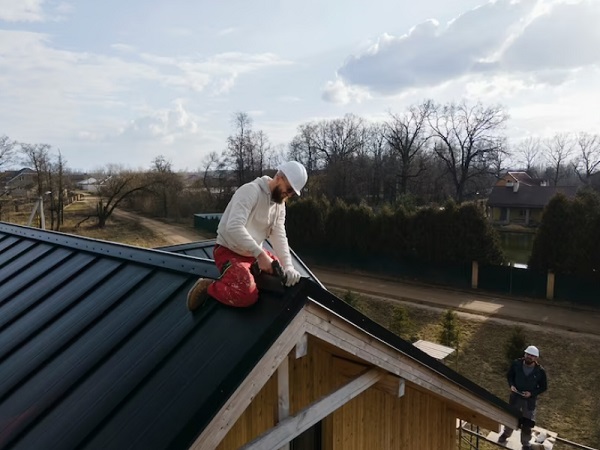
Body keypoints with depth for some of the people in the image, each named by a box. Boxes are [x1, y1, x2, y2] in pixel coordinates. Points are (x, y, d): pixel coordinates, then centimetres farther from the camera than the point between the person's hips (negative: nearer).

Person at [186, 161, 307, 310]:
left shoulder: (280, 203, 3)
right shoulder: (251, 190, -23)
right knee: (248, 296, -27)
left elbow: (279, 236, -5)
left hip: (253, 253, 9)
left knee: (287, 275, 6)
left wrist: (288, 267, -20)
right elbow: (234, 227, -35)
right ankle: (206, 287, -4)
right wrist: (260, 254, -38)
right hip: (229, 252, -8)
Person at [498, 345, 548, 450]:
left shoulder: (540, 371, -19)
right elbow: (509, 375, 2)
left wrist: (532, 393, -18)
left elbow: (543, 387, -5)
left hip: (530, 400, -2)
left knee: (527, 423, 10)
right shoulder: (516, 363, -15)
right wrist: (511, 385, -16)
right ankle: (506, 434, 47)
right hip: (515, 396, 2)